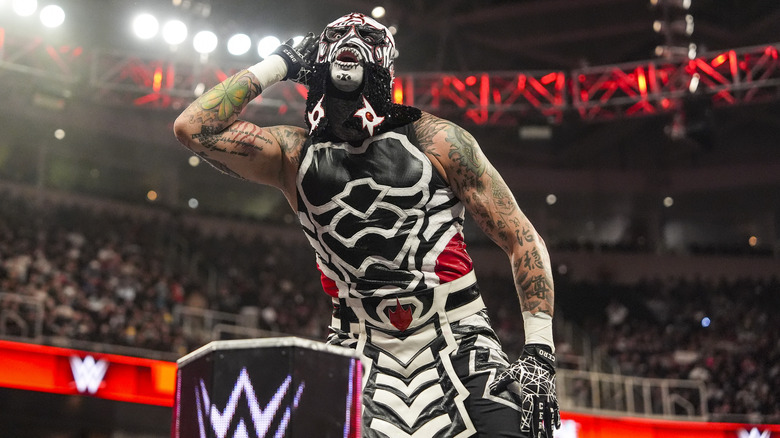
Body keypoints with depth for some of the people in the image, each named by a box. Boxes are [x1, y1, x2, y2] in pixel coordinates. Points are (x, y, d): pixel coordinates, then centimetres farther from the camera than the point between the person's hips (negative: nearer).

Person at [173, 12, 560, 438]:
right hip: (361, 351, 2)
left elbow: (521, 238, 0)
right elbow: (194, 129, -7)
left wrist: (538, 352, -9)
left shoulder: (435, 140, -1)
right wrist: (276, 65, 2)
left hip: (458, 344, -1)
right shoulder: (295, 154, 6)